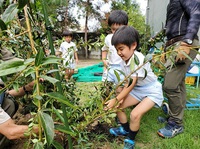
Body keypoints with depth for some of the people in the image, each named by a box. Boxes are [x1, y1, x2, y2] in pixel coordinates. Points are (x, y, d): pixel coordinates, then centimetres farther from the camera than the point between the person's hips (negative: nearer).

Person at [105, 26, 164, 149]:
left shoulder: (138, 59, -29)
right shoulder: (124, 61, -4)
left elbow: (132, 84, -29)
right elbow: (127, 82, 0)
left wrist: (116, 99, -25)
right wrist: (121, 98, -10)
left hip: (152, 91, -8)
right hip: (137, 91, 8)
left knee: (135, 114, -23)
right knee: (118, 106, 3)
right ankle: (125, 129, 30)